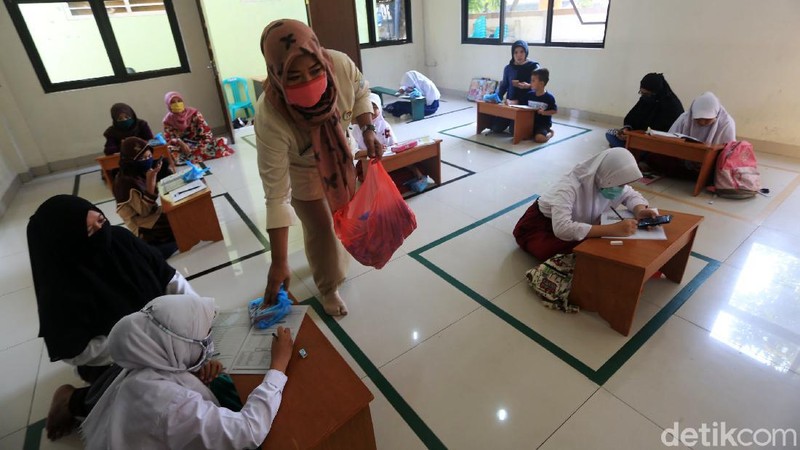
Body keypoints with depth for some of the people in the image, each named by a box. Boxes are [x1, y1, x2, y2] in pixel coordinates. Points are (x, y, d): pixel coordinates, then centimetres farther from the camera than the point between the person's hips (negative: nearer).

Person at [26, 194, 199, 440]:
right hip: (111, 361, -6)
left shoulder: (120, 239, -13)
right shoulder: (61, 289, -27)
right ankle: (74, 401, 8)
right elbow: (77, 353, -20)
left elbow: (169, 277, -8)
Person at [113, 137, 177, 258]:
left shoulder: (142, 173, 1)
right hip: (143, 229, -8)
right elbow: (144, 211, -26)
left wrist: (163, 170, -9)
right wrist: (150, 182, -32)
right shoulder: (126, 182, -22)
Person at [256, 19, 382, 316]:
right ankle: (328, 287, 32)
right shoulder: (271, 119, -41)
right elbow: (277, 196, -37)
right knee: (320, 227, 3)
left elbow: (360, 92, -7)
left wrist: (368, 130, -21)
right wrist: (279, 262, -35)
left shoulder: (340, 64, -33)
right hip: (302, 170, -4)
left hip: (340, 155, 5)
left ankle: (335, 263, 53)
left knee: (343, 216, 22)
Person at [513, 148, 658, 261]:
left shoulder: (611, 181, -13)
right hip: (540, 225, -7)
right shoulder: (569, 187, -35)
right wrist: (613, 229, -50)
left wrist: (640, 210, -20)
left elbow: (632, 195, 5)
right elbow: (562, 228, -48)